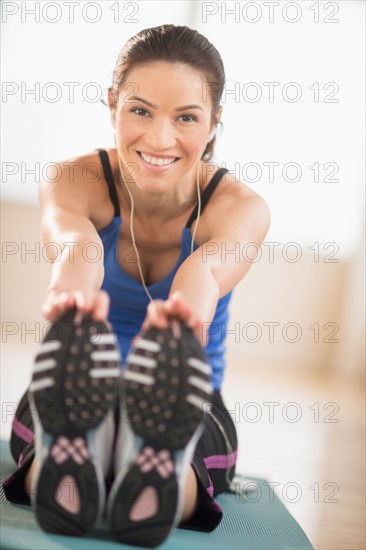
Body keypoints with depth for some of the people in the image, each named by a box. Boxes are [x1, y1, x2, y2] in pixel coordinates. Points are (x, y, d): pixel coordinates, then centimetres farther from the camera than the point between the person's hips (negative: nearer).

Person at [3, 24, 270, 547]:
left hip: (185, 406, 1)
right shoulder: (77, 180, -14)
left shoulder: (239, 206, -15)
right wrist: (74, 286, -68)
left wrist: (195, 293, -69)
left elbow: (213, 261, -41)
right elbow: (75, 239, -40)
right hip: (76, 396, 0)